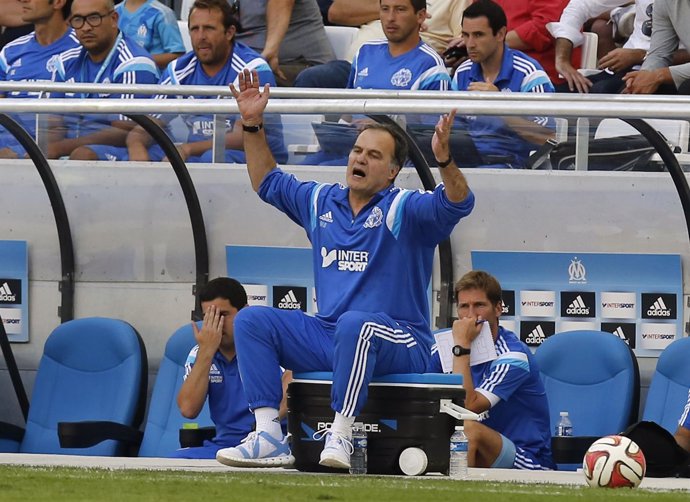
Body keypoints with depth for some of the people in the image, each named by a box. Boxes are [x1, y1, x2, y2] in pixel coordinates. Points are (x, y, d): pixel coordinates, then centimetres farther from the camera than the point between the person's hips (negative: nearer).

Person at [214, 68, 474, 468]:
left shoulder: (404, 210, -4)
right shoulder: (321, 202, 15)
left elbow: (458, 203, -21)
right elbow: (268, 182, 29)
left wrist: (444, 159, -40)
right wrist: (253, 126, 18)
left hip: (399, 342, -6)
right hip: (326, 338, 6)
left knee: (355, 324, -39)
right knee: (252, 320, -10)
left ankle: (341, 435, -38)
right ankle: (269, 438, -21)